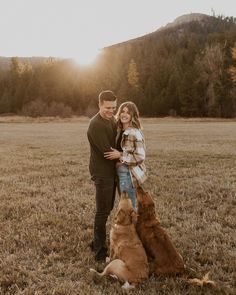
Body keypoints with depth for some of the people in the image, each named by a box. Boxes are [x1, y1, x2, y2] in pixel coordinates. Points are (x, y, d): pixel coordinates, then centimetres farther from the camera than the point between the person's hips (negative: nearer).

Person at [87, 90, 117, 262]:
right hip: (102, 173, -9)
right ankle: (100, 251, 11)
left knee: (108, 208, 18)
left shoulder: (112, 120, 9)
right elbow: (107, 151, -22)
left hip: (112, 172, 9)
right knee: (102, 212, -2)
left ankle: (96, 243, 33)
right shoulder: (96, 125, -19)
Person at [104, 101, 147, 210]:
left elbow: (140, 156, -19)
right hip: (120, 173, 8)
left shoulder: (135, 133, -16)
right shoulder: (120, 131, 9)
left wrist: (120, 155, -20)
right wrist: (114, 154, 3)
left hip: (129, 175, -8)